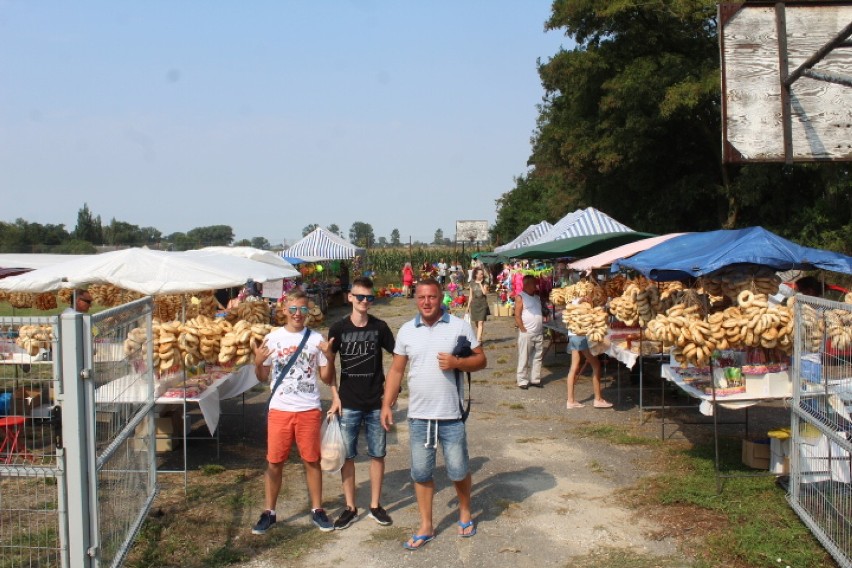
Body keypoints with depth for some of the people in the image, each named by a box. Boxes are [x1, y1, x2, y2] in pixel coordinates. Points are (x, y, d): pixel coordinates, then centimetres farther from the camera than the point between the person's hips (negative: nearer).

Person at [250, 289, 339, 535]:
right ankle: (269, 512, 20)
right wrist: (258, 363, -14)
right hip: (279, 410, 0)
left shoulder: (316, 339, 1)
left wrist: (329, 357, -14)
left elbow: (327, 378, 4)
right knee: (274, 462, 7)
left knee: (312, 461, 8)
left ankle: (317, 510, 22)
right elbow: (263, 377, 7)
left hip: (309, 410, 0)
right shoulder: (273, 338, 2)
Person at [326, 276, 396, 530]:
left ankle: (375, 505, 22)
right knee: (347, 456, 6)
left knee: (377, 455, 8)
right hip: (348, 404, -1)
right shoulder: (338, 328, -4)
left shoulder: (380, 327, -2)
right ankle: (350, 508, 19)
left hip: (376, 404, 1)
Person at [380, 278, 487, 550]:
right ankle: (426, 527, 24)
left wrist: (457, 362, -20)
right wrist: (386, 405, 3)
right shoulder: (406, 330, 4)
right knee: (421, 473, 10)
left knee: (458, 471, 9)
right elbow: (396, 370, 9)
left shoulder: (459, 326, -4)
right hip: (418, 415, 2)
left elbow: (481, 360, -1)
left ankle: (465, 512, 36)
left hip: (451, 415, -2)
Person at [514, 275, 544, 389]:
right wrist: (523, 330, -15)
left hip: (539, 333, 7)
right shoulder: (520, 297, -7)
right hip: (526, 333, -7)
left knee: (537, 357, 10)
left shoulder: (537, 297, 15)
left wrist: (544, 318, 8)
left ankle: (535, 379, 18)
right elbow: (517, 316, -12)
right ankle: (522, 381, 5)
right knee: (524, 358, -1)